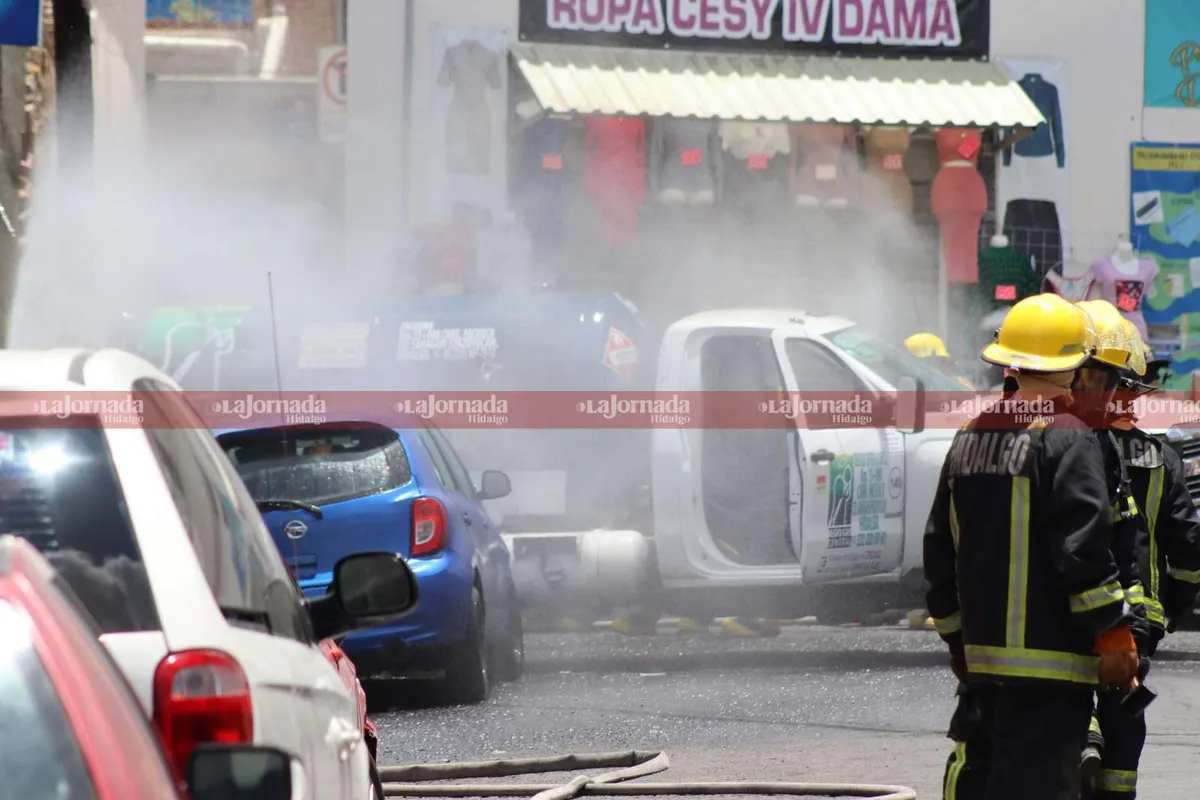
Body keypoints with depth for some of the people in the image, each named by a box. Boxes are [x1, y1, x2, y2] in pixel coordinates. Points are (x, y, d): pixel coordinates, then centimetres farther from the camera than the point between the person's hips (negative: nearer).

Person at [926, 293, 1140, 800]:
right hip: (1047, 656, -8)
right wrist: (1114, 636, -10)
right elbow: (1084, 548, -17)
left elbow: (940, 548, 18)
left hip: (979, 650, 8)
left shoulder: (970, 439, 13)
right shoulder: (1067, 439, -11)